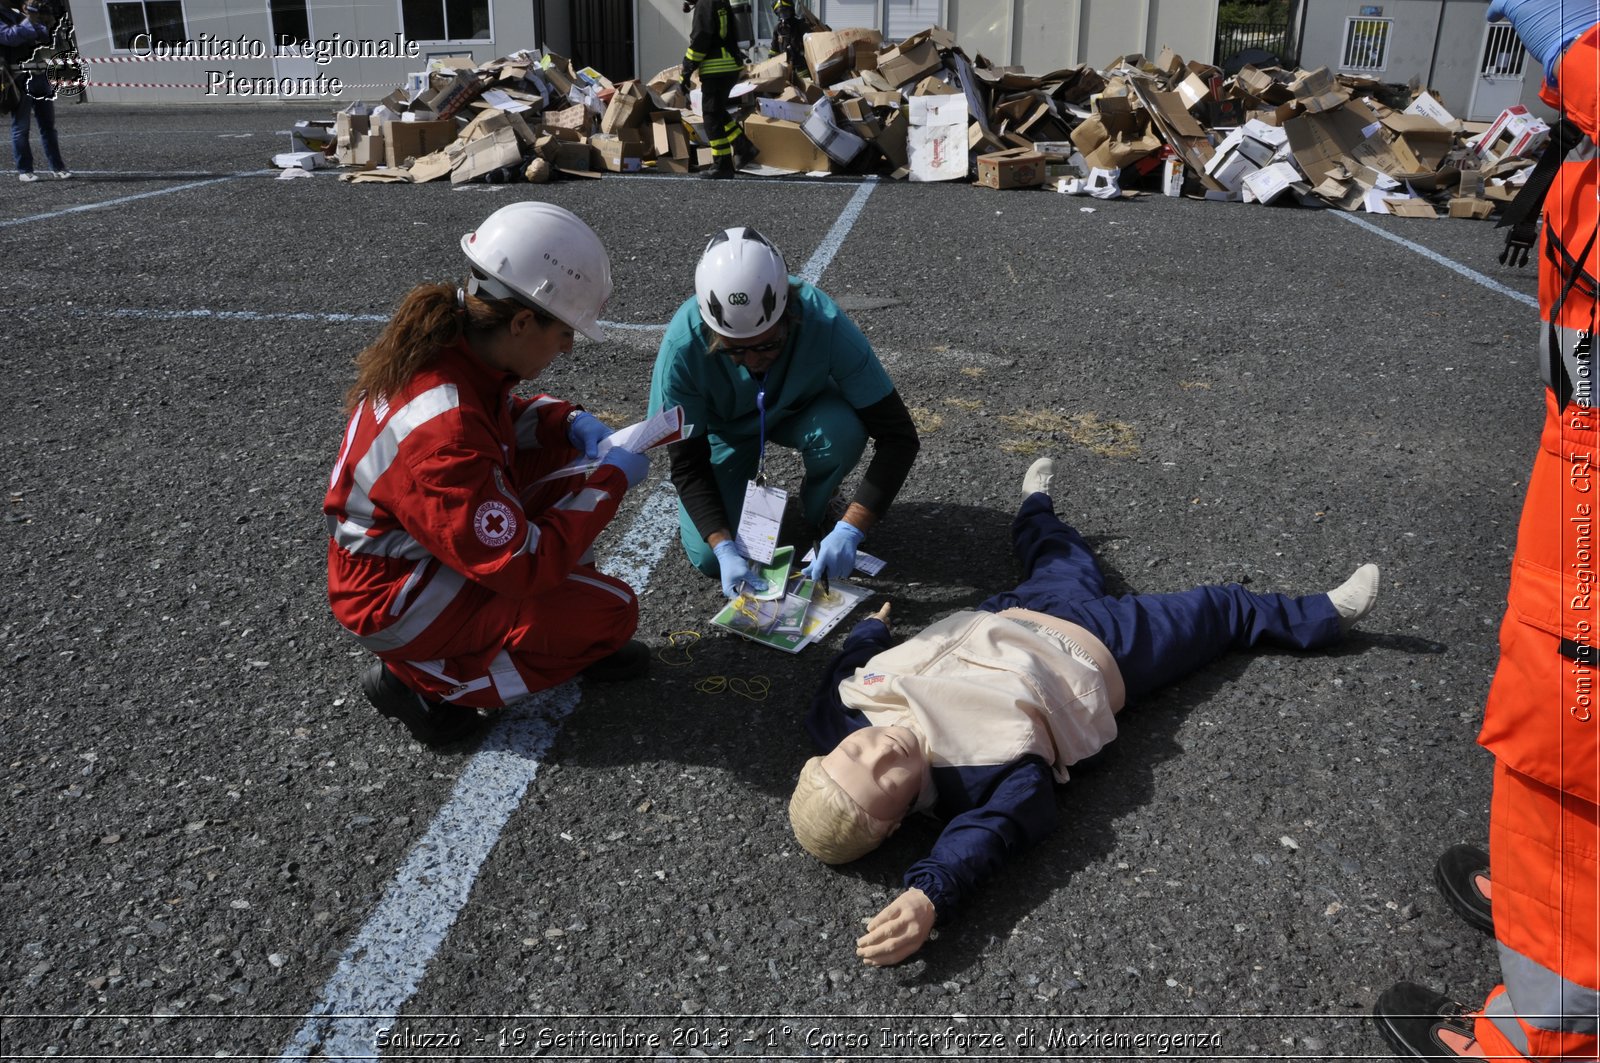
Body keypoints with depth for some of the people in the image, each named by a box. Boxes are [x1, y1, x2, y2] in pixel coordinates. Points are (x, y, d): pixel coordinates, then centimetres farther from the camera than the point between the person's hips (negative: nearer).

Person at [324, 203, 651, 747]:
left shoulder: (443, 350, -8)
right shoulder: (444, 435, -36)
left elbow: (505, 422, 14)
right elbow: (522, 566, -29)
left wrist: (572, 425, -6)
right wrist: (611, 481, -20)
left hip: (401, 552, 9)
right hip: (400, 603, -9)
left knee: (567, 493, 6)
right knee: (613, 610, -11)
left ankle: (574, 641, 9)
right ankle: (424, 679, -4)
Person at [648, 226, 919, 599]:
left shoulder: (826, 324, -37)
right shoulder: (682, 344, -35)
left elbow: (899, 436, -32)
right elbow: (687, 465, -23)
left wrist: (849, 531, -41)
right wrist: (725, 549, -36)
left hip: (799, 412, 0)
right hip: (724, 428, 0)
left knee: (842, 429, -34)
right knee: (707, 558, -15)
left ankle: (816, 515, -3)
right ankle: (746, 480, 16)